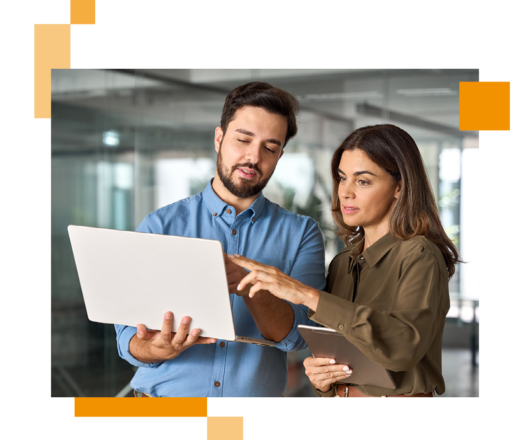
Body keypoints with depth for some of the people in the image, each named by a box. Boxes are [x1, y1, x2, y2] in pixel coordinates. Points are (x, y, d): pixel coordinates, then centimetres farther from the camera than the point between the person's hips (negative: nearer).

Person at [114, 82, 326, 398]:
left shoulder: (301, 233, 4)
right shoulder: (160, 226, 3)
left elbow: (295, 336, -7)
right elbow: (130, 337, -2)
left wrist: (251, 289, -24)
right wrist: (163, 349, -23)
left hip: (255, 391, 0)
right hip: (163, 394, 0)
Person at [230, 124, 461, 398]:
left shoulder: (420, 257, -15)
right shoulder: (342, 264, 5)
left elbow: (404, 346, -32)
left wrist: (308, 295, -33)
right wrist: (319, 378, -10)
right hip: (338, 395, 6)